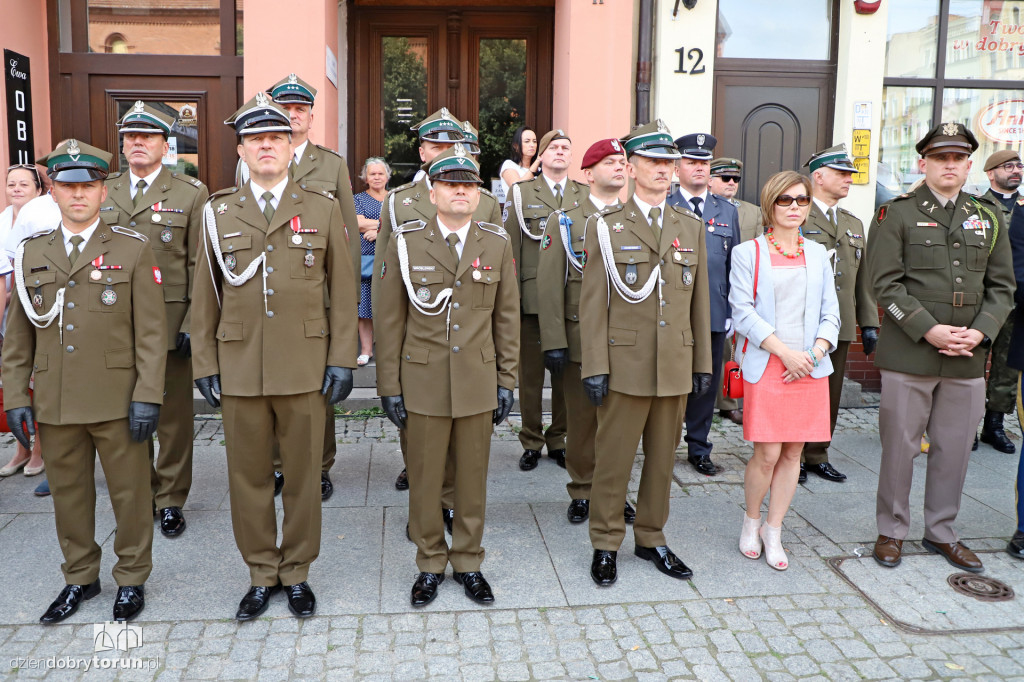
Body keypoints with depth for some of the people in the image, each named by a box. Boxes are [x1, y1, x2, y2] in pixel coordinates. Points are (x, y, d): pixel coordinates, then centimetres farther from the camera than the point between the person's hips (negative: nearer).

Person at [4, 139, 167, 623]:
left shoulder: (133, 250, -1)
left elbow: (151, 331, -5)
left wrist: (147, 396, -11)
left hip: (118, 401, -3)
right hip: (54, 402, 3)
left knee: (129, 493, 7)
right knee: (68, 493, 14)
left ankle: (131, 579, 25)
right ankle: (79, 578, 32)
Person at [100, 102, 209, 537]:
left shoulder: (191, 194, 1)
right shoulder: (101, 194, 12)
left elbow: (201, 266, -3)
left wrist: (194, 324, -10)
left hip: (171, 326, -3)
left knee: (173, 416, 4)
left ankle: (170, 500, 18)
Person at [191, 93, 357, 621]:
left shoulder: (323, 209, 4)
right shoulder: (218, 212, 7)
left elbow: (342, 291, 2)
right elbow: (204, 295, 8)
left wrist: (341, 359, -4)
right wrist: (204, 364, 4)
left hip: (305, 368, -1)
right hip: (239, 368, 1)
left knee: (303, 473, 8)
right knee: (248, 475, 9)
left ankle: (297, 573, 26)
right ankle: (261, 575, 26)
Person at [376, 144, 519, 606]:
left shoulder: (497, 245, 3)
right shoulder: (405, 242, -2)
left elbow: (507, 318, 6)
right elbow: (389, 320, -1)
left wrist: (507, 380, 4)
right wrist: (389, 387, -3)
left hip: (478, 383, 2)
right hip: (423, 383, -1)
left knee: (473, 477, 11)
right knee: (424, 479, 9)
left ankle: (468, 562, 29)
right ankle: (430, 564, 28)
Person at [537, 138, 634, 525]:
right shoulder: (564, 222, 2)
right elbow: (549, 285, -3)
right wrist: (554, 343, -10)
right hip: (580, 339, -2)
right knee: (581, 421, 7)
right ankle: (582, 493, 23)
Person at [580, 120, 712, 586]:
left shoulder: (691, 227, 11)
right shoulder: (607, 227, 0)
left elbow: (699, 301, 11)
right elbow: (593, 303, -4)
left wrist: (703, 363, 9)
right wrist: (595, 367, -10)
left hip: (675, 367, 4)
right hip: (624, 366, -4)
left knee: (662, 458, 14)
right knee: (613, 459, 4)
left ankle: (651, 538, 30)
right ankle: (606, 544, 21)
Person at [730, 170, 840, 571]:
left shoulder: (817, 254, 14)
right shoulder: (749, 253, 2)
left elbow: (830, 313, 11)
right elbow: (743, 312, -6)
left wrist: (815, 352, -7)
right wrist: (784, 351, -14)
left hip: (809, 368, 4)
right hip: (766, 367, -4)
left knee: (793, 452, 5)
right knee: (767, 455, -6)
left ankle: (773, 532, 20)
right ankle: (751, 521, 20)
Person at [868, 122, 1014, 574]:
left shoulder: (989, 216, 13)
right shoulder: (896, 213, -1)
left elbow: (1001, 285, 10)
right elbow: (886, 283, -9)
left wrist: (980, 332, -6)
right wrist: (929, 331, -16)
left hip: (968, 357, 4)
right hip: (909, 355, -4)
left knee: (955, 448, 12)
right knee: (899, 444, 4)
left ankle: (941, 532, 28)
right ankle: (891, 531, 20)